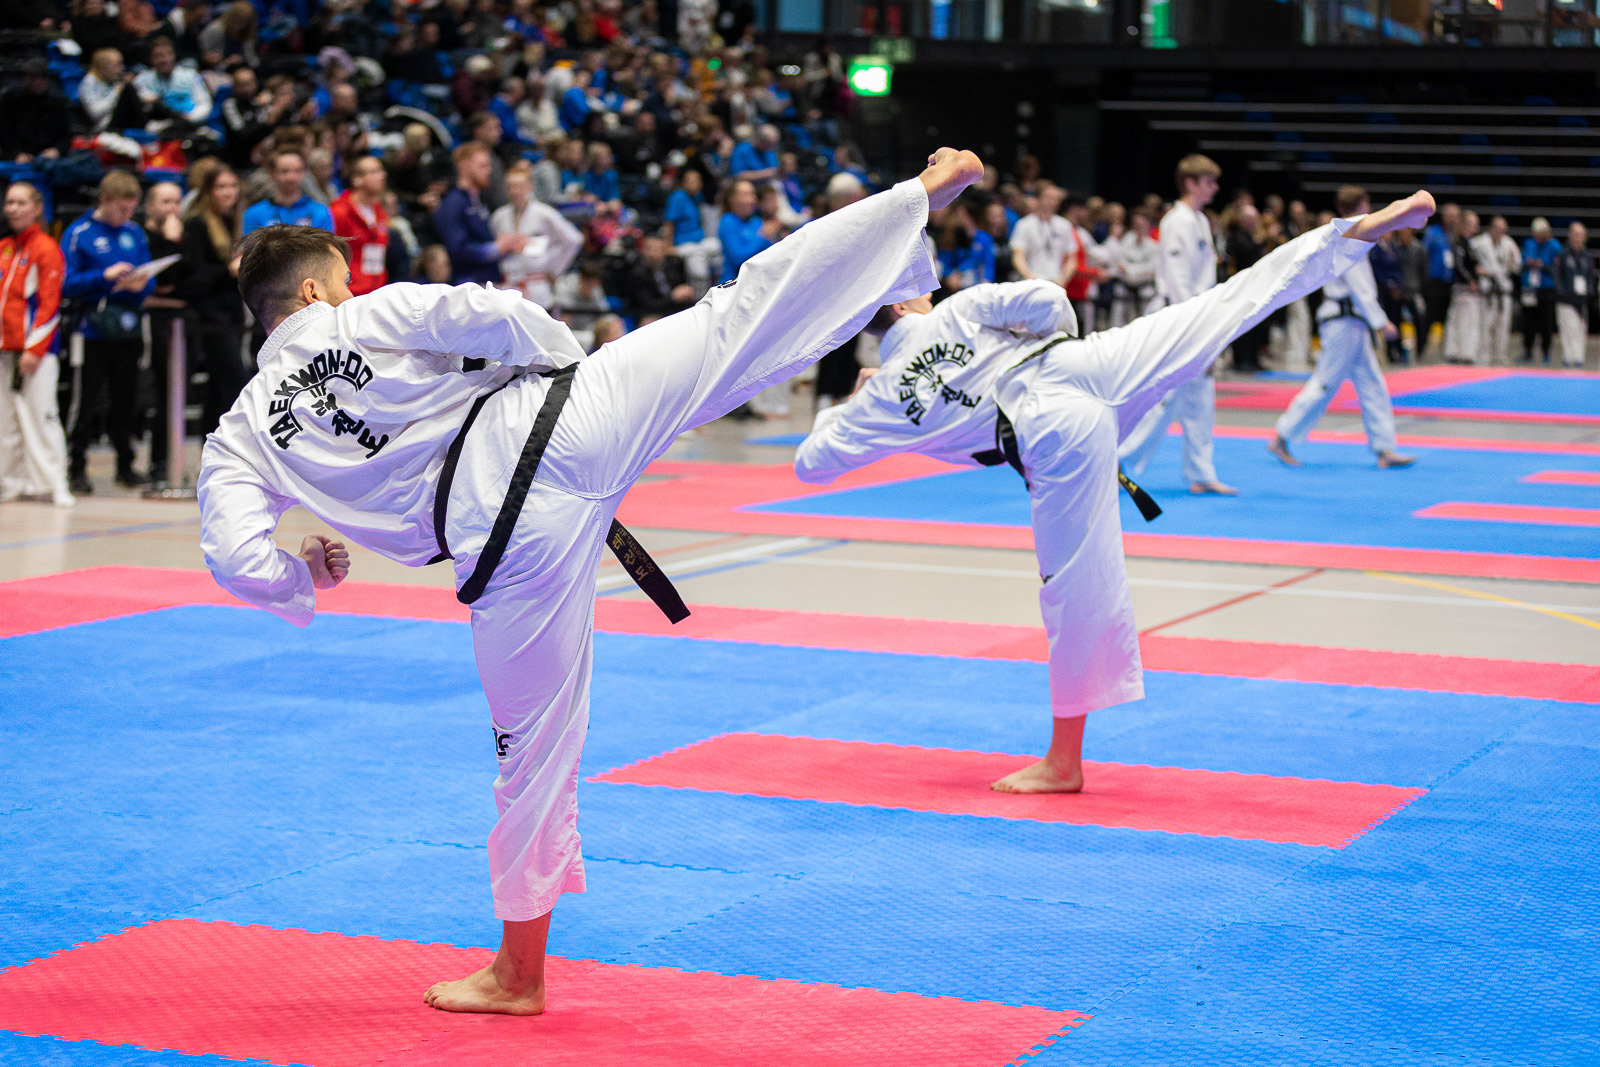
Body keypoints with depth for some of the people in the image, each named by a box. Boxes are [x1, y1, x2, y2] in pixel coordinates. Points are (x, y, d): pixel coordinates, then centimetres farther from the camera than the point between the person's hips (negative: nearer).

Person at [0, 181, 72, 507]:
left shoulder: (46, 249, -6)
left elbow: (50, 305, -10)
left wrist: (34, 349, -15)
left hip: (36, 348, -7)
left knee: (39, 413, -9)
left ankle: (53, 483, -6)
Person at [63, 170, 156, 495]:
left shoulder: (135, 233, 9)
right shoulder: (78, 233, -4)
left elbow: (150, 281, 12)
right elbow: (66, 284, -9)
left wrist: (141, 285, -11)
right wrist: (105, 276, -19)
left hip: (129, 331, 4)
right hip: (94, 331, -4)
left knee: (126, 401, 11)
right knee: (85, 402, -3)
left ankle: (125, 465, 21)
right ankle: (76, 468, 5)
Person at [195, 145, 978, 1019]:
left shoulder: (240, 439, 13)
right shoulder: (368, 317, 10)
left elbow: (238, 561, 0)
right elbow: (495, 315, -4)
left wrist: (304, 578, 21)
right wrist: (572, 370, 14)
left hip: (503, 537, 1)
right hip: (560, 423, -1)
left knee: (533, 740, 14)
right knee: (740, 314, 5)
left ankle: (521, 972, 24)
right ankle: (921, 196, 7)